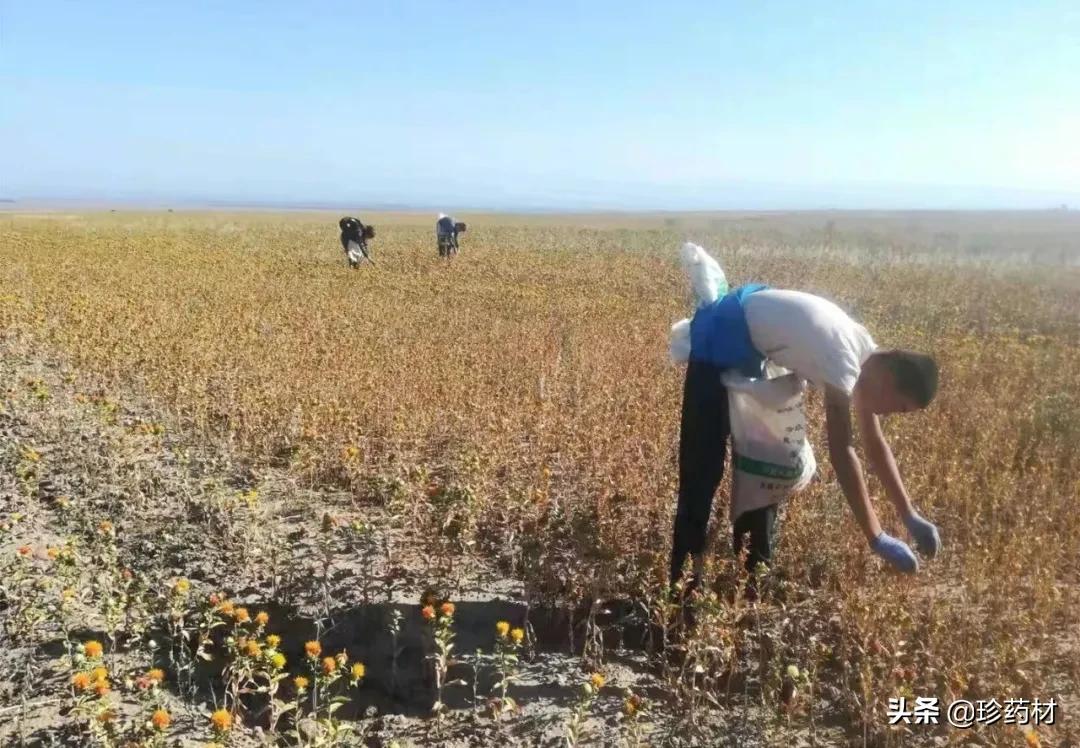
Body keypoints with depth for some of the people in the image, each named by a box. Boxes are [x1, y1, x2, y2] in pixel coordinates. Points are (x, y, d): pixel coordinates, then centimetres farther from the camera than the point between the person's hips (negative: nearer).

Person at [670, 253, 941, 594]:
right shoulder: (845, 359, -31)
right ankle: (685, 578, 0)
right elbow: (842, 451, -35)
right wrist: (877, 539, -31)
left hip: (751, 339, 9)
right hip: (721, 336, -9)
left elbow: (876, 445, 4)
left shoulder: (868, 358, -4)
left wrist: (911, 517, 2)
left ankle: (755, 567, 22)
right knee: (703, 462, -8)